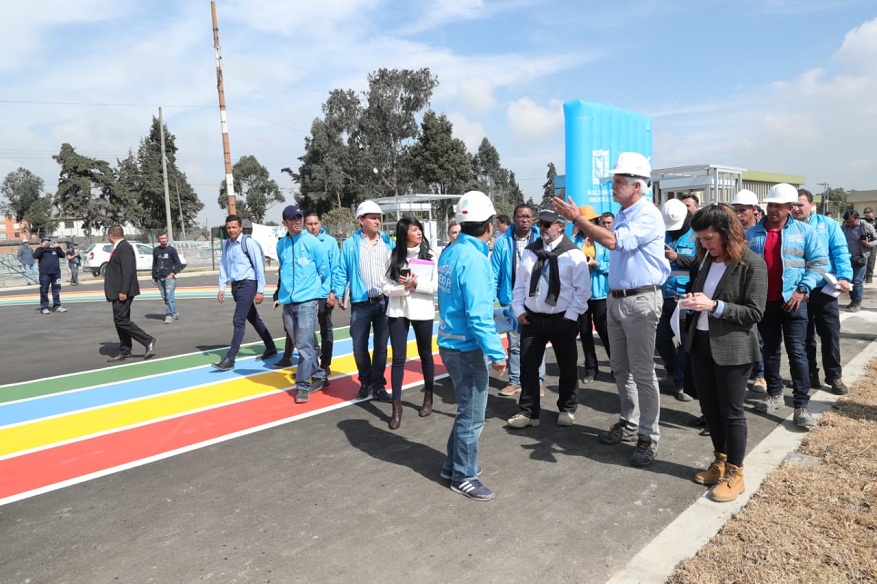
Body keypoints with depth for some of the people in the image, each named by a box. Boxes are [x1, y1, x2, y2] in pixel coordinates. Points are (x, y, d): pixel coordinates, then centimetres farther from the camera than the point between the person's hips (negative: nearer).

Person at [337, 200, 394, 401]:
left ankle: (378, 385, 20)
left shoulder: (388, 242, 7)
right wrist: (339, 294, -4)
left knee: (381, 346, 8)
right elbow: (342, 271, 2)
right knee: (359, 346, 7)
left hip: (384, 302, 2)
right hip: (361, 303, -1)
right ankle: (365, 382, 26)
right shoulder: (350, 244, 1)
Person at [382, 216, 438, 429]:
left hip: (422, 312, 0)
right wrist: (404, 288, -19)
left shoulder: (429, 256, -2)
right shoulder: (394, 256, 1)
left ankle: (428, 397, 33)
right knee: (398, 358, 0)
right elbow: (386, 287, -3)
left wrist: (416, 283, -16)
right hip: (397, 312, 1)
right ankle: (397, 406, 8)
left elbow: (437, 286, -6)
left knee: (425, 354, 14)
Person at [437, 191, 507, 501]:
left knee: (467, 408, 22)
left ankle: (453, 464, 35)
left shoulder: (450, 253, 6)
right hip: (467, 347, -9)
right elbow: (478, 314, -24)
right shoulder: (473, 259, -21)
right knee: (472, 415, 5)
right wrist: (496, 352, -20)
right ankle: (464, 477, 19)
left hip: (450, 343, 9)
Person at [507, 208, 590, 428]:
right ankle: (528, 411, 17)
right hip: (532, 318, 3)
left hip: (562, 319, -3)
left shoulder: (573, 254, -7)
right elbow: (520, 284, 10)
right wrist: (519, 310, 2)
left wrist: (571, 316, -12)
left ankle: (567, 409, 29)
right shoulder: (530, 251, 7)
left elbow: (583, 290, -8)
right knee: (528, 366, 5)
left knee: (567, 367, 10)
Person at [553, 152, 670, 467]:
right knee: (620, 367, 16)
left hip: (640, 300, -9)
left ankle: (648, 436, 9)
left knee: (642, 372, -2)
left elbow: (614, 241, -27)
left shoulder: (647, 215, -14)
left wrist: (576, 218, -22)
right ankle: (629, 423, 30)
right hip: (616, 298, 9)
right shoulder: (622, 214, 13)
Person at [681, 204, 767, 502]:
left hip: (732, 348, -7)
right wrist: (693, 300, 0)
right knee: (709, 407, 15)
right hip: (701, 343, 7)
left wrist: (714, 306, -25)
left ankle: (735, 473, 20)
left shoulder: (752, 264, -13)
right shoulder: (707, 259, 8)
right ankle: (720, 461, 33)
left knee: (731, 411, 4)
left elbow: (754, 312, -16)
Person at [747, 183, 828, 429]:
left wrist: (802, 289, -10)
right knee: (770, 351, 13)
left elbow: (819, 262, 0)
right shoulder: (752, 233, 5)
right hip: (763, 302, 3)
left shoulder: (804, 231, 1)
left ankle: (802, 405, 2)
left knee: (797, 352, -3)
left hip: (792, 301, -2)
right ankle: (775, 395, 26)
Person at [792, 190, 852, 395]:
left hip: (824, 289, 0)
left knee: (830, 333, 5)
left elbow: (840, 252, -3)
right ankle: (810, 373, 23)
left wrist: (844, 276, -17)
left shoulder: (828, 224, 3)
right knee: (805, 335, 10)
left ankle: (834, 375, 18)